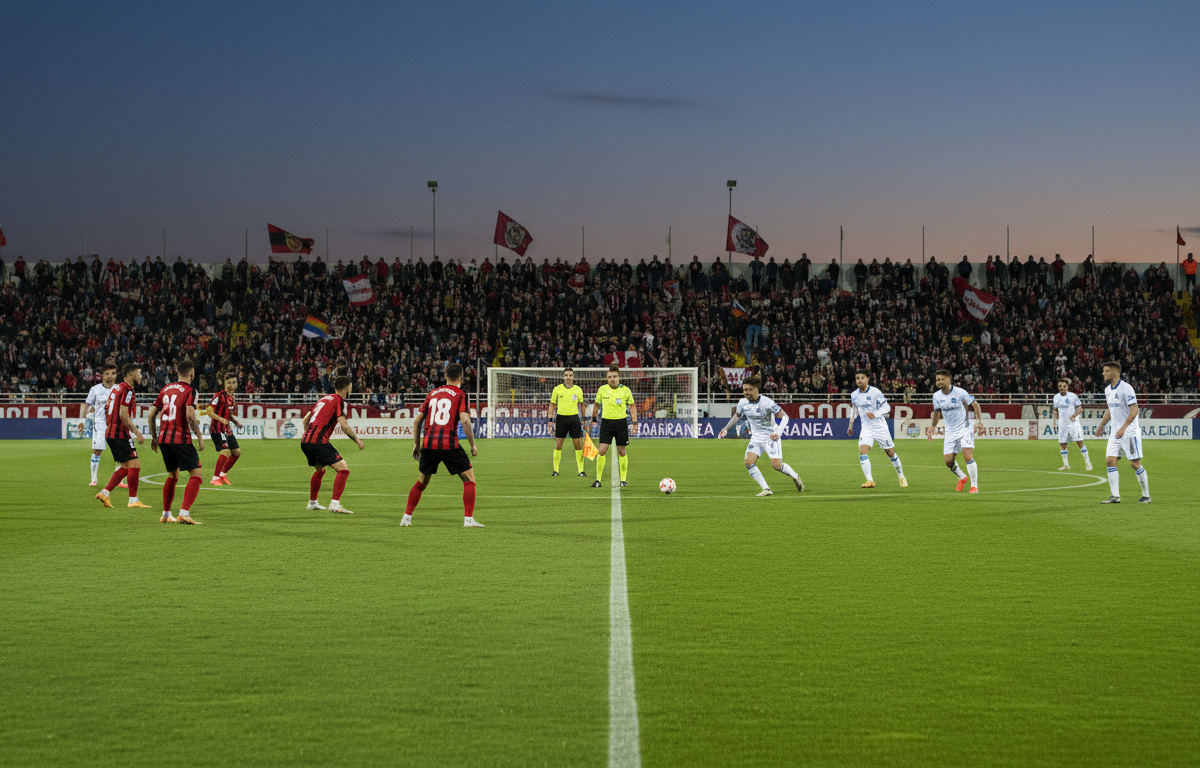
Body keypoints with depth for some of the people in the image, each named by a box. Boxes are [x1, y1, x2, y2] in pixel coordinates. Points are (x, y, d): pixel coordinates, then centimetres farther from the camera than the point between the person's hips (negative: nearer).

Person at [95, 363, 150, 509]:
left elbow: (107, 407, 22)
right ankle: (133, 500, -5)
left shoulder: (117, 387, 16)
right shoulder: (127, 390, -14)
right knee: (134, 465, -6)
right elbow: (123, 415, -20)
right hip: (121, 434, -10)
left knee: (125, 467, 14)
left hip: (110, 432, 10)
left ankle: (104, 493, 9)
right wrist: (137, 432, -18)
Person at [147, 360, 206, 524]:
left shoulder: (166, 389, 14)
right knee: (195, 474, -3)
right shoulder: (189, 390, -4)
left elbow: (151, 414, 15)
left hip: (163, 439, 7)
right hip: (181, 440, -7)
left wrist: (154, 437, 24)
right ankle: (184, 513, -17)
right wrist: (199, 437, -11)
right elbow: (190, 415, -19)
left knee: (172, 475, 23)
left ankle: (166, 514, 23)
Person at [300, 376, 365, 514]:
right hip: (319, 442, -9)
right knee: (343, 470, -10)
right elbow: (344, 426, -15)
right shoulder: (340, 402, -3)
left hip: (305, 441, 9)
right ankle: (335, 504, -20)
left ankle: (312, 502, 40)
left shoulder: (324, 399, 21)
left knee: (320, 470, 31)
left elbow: (305, 420, 27)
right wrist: (357, 440, -3)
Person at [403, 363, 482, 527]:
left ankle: (406, 517, 20)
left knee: (421, 482, 20)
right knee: (469, 479, 6)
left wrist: (417, 444, 25)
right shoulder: (460, 394, 1)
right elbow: (465, 421, -11)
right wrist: (473, 445, -3)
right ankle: (468, 519, -2)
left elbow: (417, 421, 16)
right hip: (450, 444, -5)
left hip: (428, 444, 5)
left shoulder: (432, 394, 16)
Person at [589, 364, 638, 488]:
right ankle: (598, 480, -2)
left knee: (621, 451, 4)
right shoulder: (602, 389, -1)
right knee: (602, 450, -9)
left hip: (621, 422, 0)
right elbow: (597, 405, 15)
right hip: (606, 422, 0)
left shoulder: (625, 390, -3)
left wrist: (635, 423, 3)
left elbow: (632, 406, 8)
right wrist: (593, 419, 19)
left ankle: (623, 479, 16)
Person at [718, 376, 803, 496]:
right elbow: (736, 416, 18)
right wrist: (726, 428, 12)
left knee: (776, 465, -14)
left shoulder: (767, 402, -22)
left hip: (771, 437, -5)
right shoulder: (743, 403, -5)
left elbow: (784, 416, -19)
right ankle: (766, 489, -13)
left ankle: (795, 477, 18)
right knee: (749, 462, -17)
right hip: (756, 438, 5)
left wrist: (778, 432, -33)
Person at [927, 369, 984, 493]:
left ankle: (974, 486, -7)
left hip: (964, 428, -5)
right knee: (949, 461, 0)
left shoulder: (960, 392, -15)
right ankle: (962, 478, 31)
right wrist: (933, 426, 10)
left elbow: (975, 405, -6)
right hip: (950, 431, 5)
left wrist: (979, 421, -16)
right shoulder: (937, 396, -1)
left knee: (968, 456, -19)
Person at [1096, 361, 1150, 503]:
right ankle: (1115, 496, -2)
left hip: (1130, 431, -8)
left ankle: (1146, 496, 7)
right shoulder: (1108, 390, 11)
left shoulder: (1126, 388, -15)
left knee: (1135, 463, -5)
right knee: (1110, 461, -4)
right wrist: (1101, 425, 25)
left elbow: (1134, 409, -21)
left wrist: (1123, 428, -27)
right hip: (1115, 432, 8)